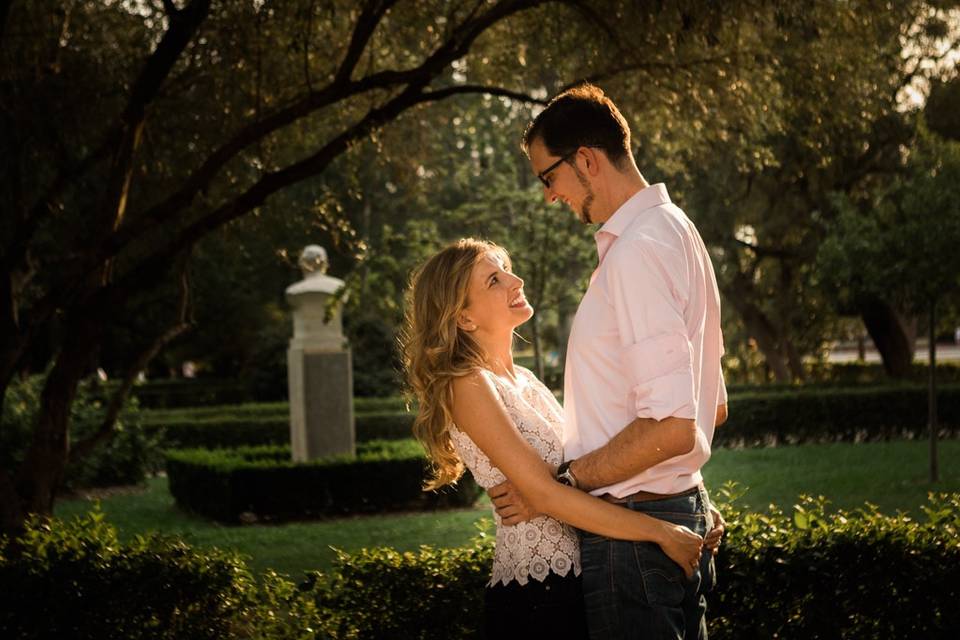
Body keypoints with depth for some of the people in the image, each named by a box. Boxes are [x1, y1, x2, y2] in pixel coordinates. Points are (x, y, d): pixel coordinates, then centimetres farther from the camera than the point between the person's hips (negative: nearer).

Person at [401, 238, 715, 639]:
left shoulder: (524, 381, 12)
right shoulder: (469, 386, -13)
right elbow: (544, 494, -20)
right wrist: (661, 532, -19)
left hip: (577, 581, 8)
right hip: (536, 596, -8)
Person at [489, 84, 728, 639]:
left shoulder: (636, 252, -18)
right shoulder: (674, 229, 14)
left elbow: (672, 426, -25)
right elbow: (714, 406, 21)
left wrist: (558, 483, -17)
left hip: (631, 532, -10)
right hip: (684, 509, 10)